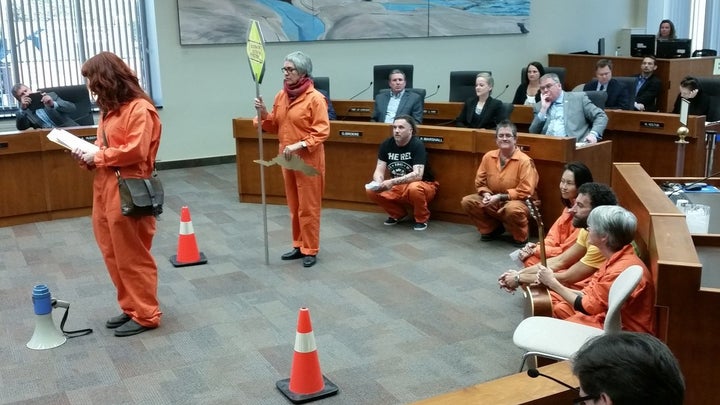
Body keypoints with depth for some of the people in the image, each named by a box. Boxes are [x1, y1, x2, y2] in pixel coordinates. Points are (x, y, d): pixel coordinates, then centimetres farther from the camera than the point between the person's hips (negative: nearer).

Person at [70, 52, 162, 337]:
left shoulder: (139, 108, -13)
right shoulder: (110, 108, 16)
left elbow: (135, 151, -21)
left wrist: (97, 157, -13)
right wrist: (88, 156, 1)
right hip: (105, 189, 10)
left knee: (133, 257, -2)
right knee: (114, 256, 14)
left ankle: (146, 315, 9)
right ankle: (130, 308, 25)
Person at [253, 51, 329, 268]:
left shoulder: (315, 98, -13)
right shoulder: (281, 96, 8)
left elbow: (322, 132, -16)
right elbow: (275, 127, 14)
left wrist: (299, 145, -24)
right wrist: (264, 114, -4)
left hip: (308, 159, -7)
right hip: (287, 158, 7)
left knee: (308, 206, -1)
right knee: (294, 206, 14)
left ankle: (310, 250, 9)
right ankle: (299, 246, 24)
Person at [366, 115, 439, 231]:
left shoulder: (417, 145, -20)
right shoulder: (386, 144, -5)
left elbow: (417, 175, -29)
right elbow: (379, 171, -8)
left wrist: (392, 182, -39)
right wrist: (378, 183, -31)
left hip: (424, 185, -5)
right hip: (398, 187, 5)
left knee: (414, 188, -39)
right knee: (371, 190, -17)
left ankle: (422, 219, -8)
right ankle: (398, 214, 8)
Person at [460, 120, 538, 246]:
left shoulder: (524, 161, -16)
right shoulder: (488, 156, -1)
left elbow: (526, 191, -19)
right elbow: (480, 182, 8)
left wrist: (501, 196, -23)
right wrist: (486, 194, -14)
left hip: (517, 202, -5)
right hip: (492, 202, 6)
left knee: (513, 209, -40)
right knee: (467, 201, -14)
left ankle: (520, 238, -7)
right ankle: (492, 229, 8)